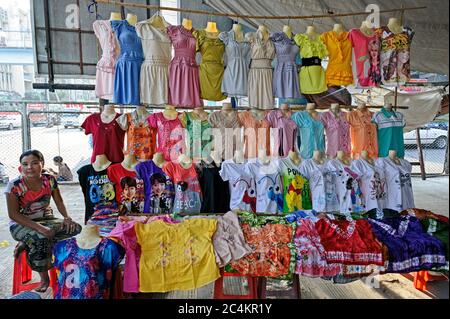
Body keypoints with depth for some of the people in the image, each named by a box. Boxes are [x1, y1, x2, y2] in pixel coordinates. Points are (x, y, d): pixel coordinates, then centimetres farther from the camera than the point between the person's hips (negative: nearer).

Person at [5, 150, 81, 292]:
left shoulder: (50, 180, -5)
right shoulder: (14, 185, -16)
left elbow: (59, 202, 3)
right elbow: (13, 214, -17)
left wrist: (67, 217, -17)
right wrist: (38, 227, -29)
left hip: (46, 220, 4)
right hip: (21, 225, -4)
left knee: (75, 228, -20)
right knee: (40, 238, -37)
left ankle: (26, 245, -9)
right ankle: (44, 278, -12)